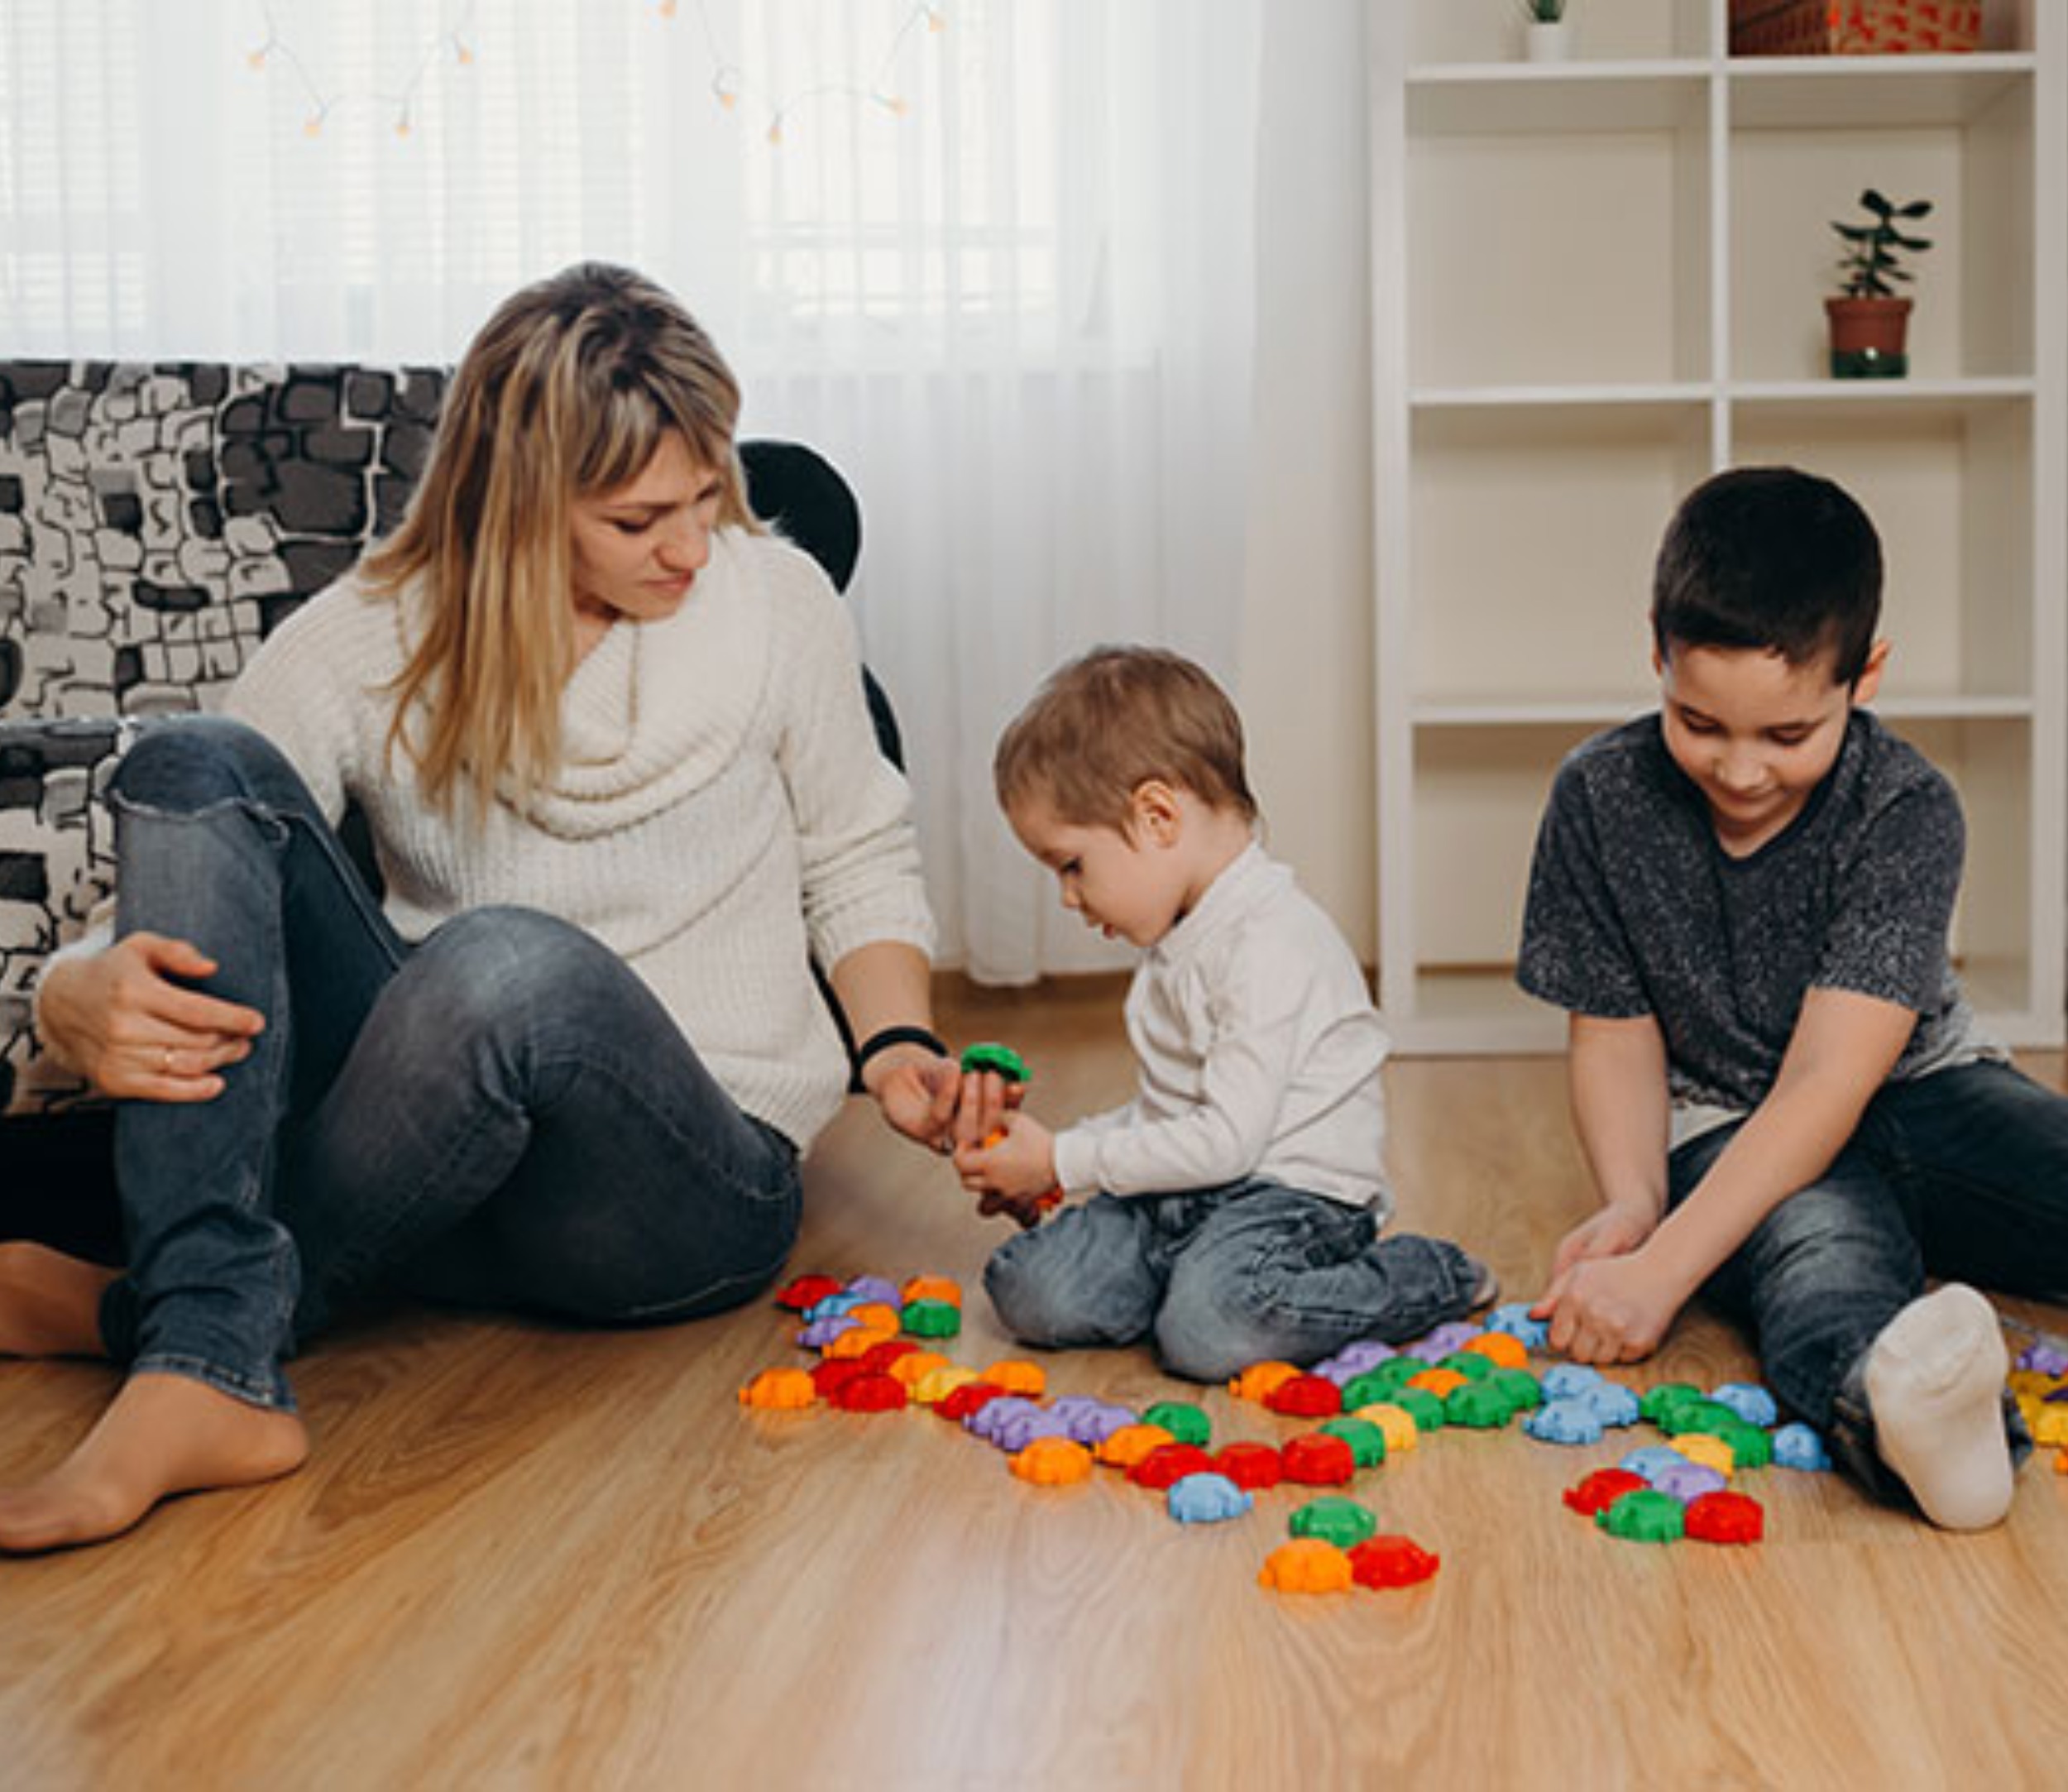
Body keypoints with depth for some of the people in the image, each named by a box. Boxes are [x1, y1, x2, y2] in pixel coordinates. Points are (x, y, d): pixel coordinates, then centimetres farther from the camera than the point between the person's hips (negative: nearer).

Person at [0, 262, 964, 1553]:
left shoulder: (777, 603, -1)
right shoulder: (359, 648, -2)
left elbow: (860, 863, 13)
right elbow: (174, 902, -5)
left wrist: (899, 1045, -5)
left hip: (698, 1190, -1)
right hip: (428, 1173, 2)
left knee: (514, 961, -37)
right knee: (198, 764, -20)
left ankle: (142, 1316, -14)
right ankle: (215, 1369, -32)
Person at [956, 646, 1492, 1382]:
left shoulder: (1270, 944, -19)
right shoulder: (1183, 939, 14)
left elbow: (1228, 1139, -22)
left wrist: (1063, 1163, -14)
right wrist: (1039, 1156, 9)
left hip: (1291, 1191, -7)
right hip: (1185, 1187, 7)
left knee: (1207, 1330, -32)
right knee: (1030, 1293, -13)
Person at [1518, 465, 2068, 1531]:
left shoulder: (1906, 811, -17)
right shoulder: (1602, 798, -9)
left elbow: (1828, 1080, -24)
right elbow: (1617, 1031, 0)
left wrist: (1661, 1271, -33)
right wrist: (1631, 1204, -20)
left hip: (1916, 1093, 4)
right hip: (1723, 1131, -4)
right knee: (1826, 1238, -38)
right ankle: (1877, 1400, -68)